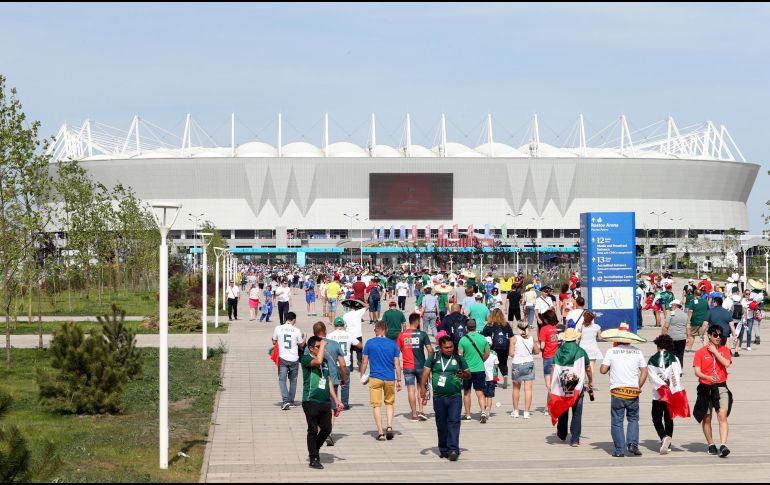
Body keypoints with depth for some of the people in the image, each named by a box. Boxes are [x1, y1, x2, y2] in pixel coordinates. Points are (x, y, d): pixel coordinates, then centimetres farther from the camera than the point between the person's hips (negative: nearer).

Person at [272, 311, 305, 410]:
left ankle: (285, 400, -16)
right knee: (293, 380, 16)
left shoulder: (278, 328, -4)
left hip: (282, 358, -1)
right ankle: (291, 401, 21)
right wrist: (304, 338, 21)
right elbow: (301, 345, 4)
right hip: (294, 359, 1)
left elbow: (274, 342, 9)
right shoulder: (297, 331, -6)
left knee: (282, 379, 1)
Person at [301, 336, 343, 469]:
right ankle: (314, 459, 5)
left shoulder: (325, 362, 18)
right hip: (311, 402, -6)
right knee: (313, 430, -2)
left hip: (325, 402, 6)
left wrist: (336, 400, 20)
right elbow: (317, 361, -27)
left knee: (327, 429, 4)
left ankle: (315, 449, 28)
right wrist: (322, 345, -14)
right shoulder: (306, 359, -4)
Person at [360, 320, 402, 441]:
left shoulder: (369, 343, -3)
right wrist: (399, 380, 9)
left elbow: (364, 362, -1)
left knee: (376, 405, 3)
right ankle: (389, 427, 2)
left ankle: (380, 433, -1)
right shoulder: (392, 344, 1)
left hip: (375, 378, -2)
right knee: (389, 403, 19)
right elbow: (397, 364, 3)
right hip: (390, 378, 2)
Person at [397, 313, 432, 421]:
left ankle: (414, 414, 4)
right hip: (420, 365, -1)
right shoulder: (422, 334, -5)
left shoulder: (402, 335, 1)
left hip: (407, 366, 1)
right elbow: (430, 350, -8)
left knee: (411, 390, 3)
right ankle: (421, 410, 4)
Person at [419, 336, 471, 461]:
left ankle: (453, 449, -16)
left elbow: (469, 374, 10)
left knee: (454, 422, -11)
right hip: (438, 397, 1)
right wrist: (423, 387, -15)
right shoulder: (434, 358, 6)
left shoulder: (458, 358, 7)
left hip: (455, 396, -1)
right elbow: (426, 372, -1)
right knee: (441, 425, 8)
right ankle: (443, 449, 21)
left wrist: (464, 374, -14)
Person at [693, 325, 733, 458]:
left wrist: (715, 351, -10)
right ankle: (711, 445, 23)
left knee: (722, 415, -15)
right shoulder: (700, 352, 0)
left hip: (721, 387, 0)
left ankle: (723, 446, -22)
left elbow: (727, 363, -13)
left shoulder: (724, 350, 6)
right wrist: (709, 378, -25)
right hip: (705, 388, 0)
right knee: (706, 418, 8)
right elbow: (697, 371, -8)